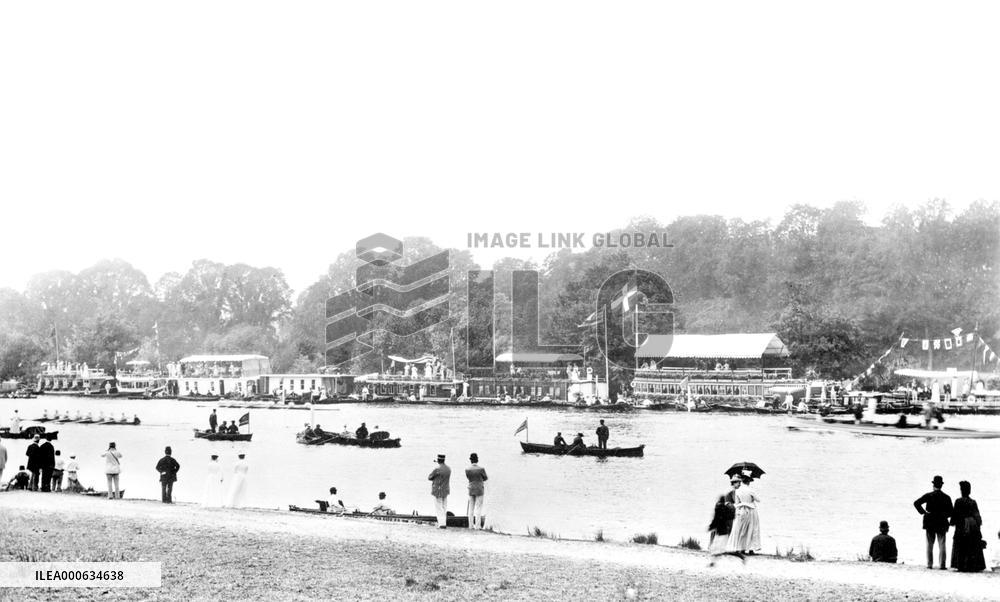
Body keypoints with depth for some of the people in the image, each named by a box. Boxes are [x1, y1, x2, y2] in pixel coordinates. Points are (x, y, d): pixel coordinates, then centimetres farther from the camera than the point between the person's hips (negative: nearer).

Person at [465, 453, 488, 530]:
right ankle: (478, 525, -1)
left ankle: (471, 525, 10)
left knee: (471, 508, 10)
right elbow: (485, 478, 1)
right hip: (479, 490, -3)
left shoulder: (467, 470, -7)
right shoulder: (481, 469, -14)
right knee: (478, 508, 1)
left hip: (471, 490, 3)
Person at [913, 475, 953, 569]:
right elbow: (950, 512, -2)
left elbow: (916, 503, -14)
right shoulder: (946, 497, -2)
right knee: (941, 545, 3)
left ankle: (929, 564, 5)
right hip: (942, 523, 1)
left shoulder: (928, 496, -6)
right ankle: (942, 565, -3)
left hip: (930, 523, -1)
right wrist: (944, 515, 12)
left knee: (929, 544, 7)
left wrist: (923, 512, -7)